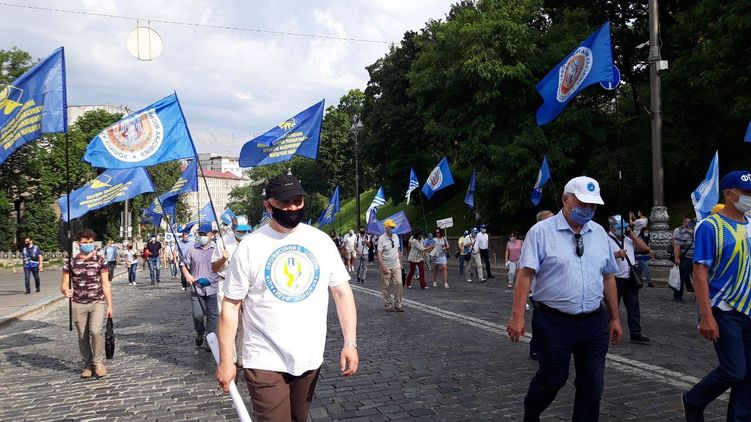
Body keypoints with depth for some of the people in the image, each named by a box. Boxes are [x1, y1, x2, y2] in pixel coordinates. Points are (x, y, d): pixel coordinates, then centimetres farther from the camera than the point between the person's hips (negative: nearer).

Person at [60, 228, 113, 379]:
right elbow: (64, 284, 5)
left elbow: (105, 284, 4)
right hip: (78, 304, 2)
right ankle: (88, 365, 24)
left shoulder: (100, 260, 2)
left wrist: (109, 305, 2)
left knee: (96, 331, -20)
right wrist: (66, 291, -19)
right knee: (83, 337, 7)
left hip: (98, 302, -2)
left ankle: (98, 362, -3)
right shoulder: (71, 261, 4)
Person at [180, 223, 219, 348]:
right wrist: (187, 274, -6)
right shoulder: (192, 249, 6)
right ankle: (199, 333, 29)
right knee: (197, 314, 0)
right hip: (196, 288, 1)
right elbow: (183, 264, 13)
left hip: (213, 288, -1)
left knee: (212, 314, 1)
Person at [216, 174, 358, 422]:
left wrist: (350, 343, -4)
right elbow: (230, 306, -4)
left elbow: (342, 291, 4)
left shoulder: (321, 241, 1)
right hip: (265, 363, -3)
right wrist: (225, 361, -6)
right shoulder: (250, 246, -8)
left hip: (310, 359, 4)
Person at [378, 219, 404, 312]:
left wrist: (400, 262, 12)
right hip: (386, 267, -5)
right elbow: (379, 254, -13)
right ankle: (388, 305, 13)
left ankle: (398, 305, 8)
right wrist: (383, 267, -19)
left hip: (396, 266, 5)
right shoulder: (381, 239, -11)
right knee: (386, 286, 3)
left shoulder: (396, 237, 7)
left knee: (398, 284, -1)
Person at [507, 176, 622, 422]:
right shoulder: (541, 231, -8)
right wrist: (518, 316, -19)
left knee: (593, 383, 8)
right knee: (552, 379, 8)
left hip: (594, 322, 5)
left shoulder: (599, 233, 9)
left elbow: (608, 277, 13)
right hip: (554, 322, -4)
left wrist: (615, 318, 14)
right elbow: (526, 274, -13)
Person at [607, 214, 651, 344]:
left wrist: (632, 235, 2)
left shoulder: (629, 239, 16)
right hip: (615, 280, -6)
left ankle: (636, 335, 11)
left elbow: (644, 248, 8)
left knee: (634, 307, 6)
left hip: (630, 279, 6)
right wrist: (616, 255, -29)